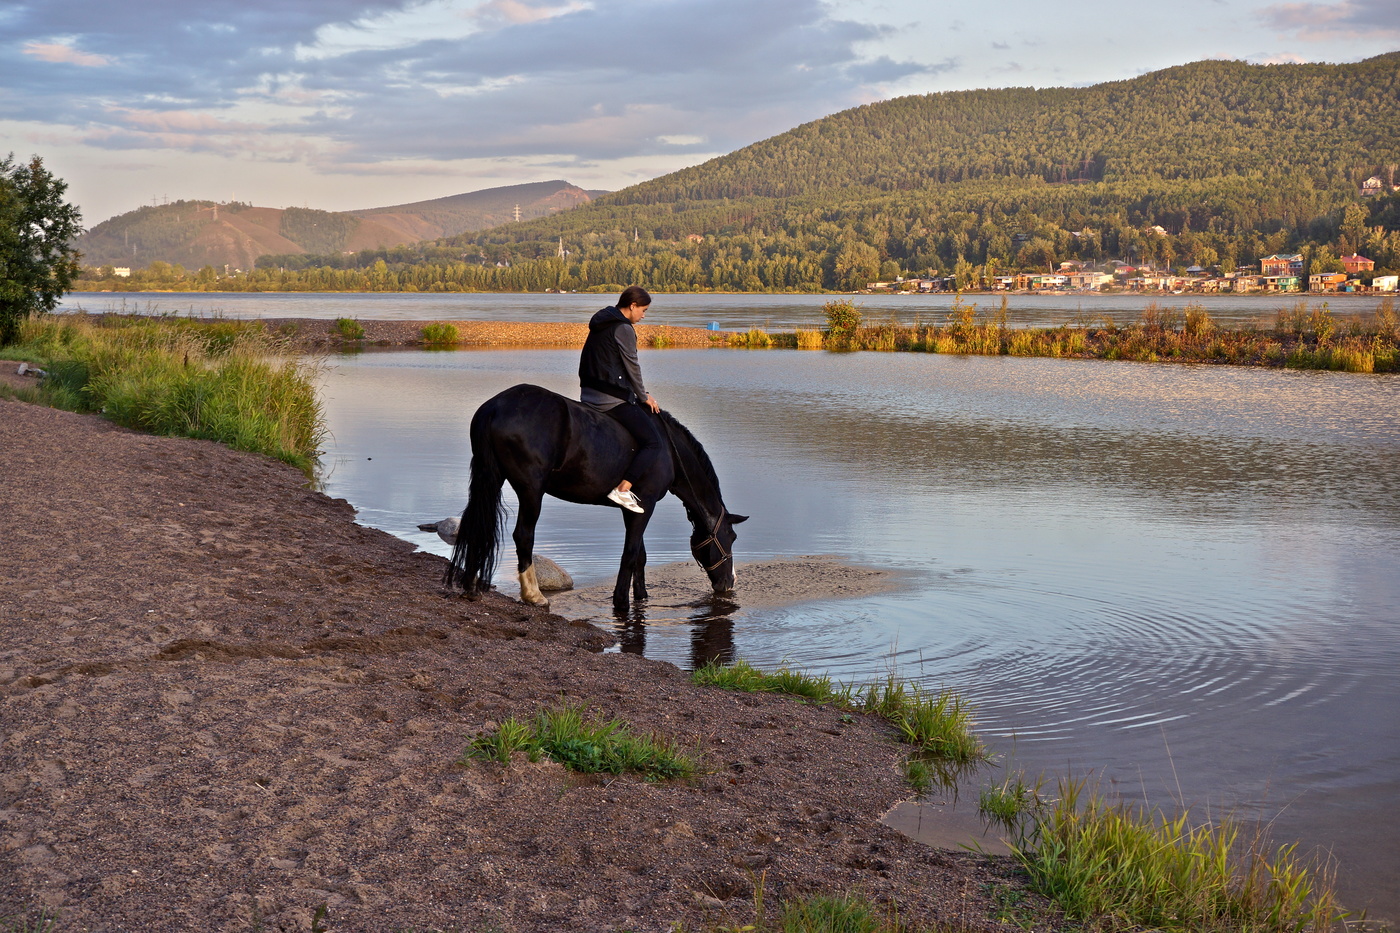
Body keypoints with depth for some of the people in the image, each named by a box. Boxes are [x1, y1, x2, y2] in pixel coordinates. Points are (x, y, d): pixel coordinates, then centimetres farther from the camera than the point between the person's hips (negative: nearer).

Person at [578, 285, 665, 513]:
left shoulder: (600, 324, 16)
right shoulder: (623, 329, -12)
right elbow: (632, 367, -9)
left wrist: (641, 394, 21)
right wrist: (644, 397, 6)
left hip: (589, 397, 10)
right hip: (613, 400, -10)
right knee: (655, 444, -9)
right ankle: (623, 489, -22)